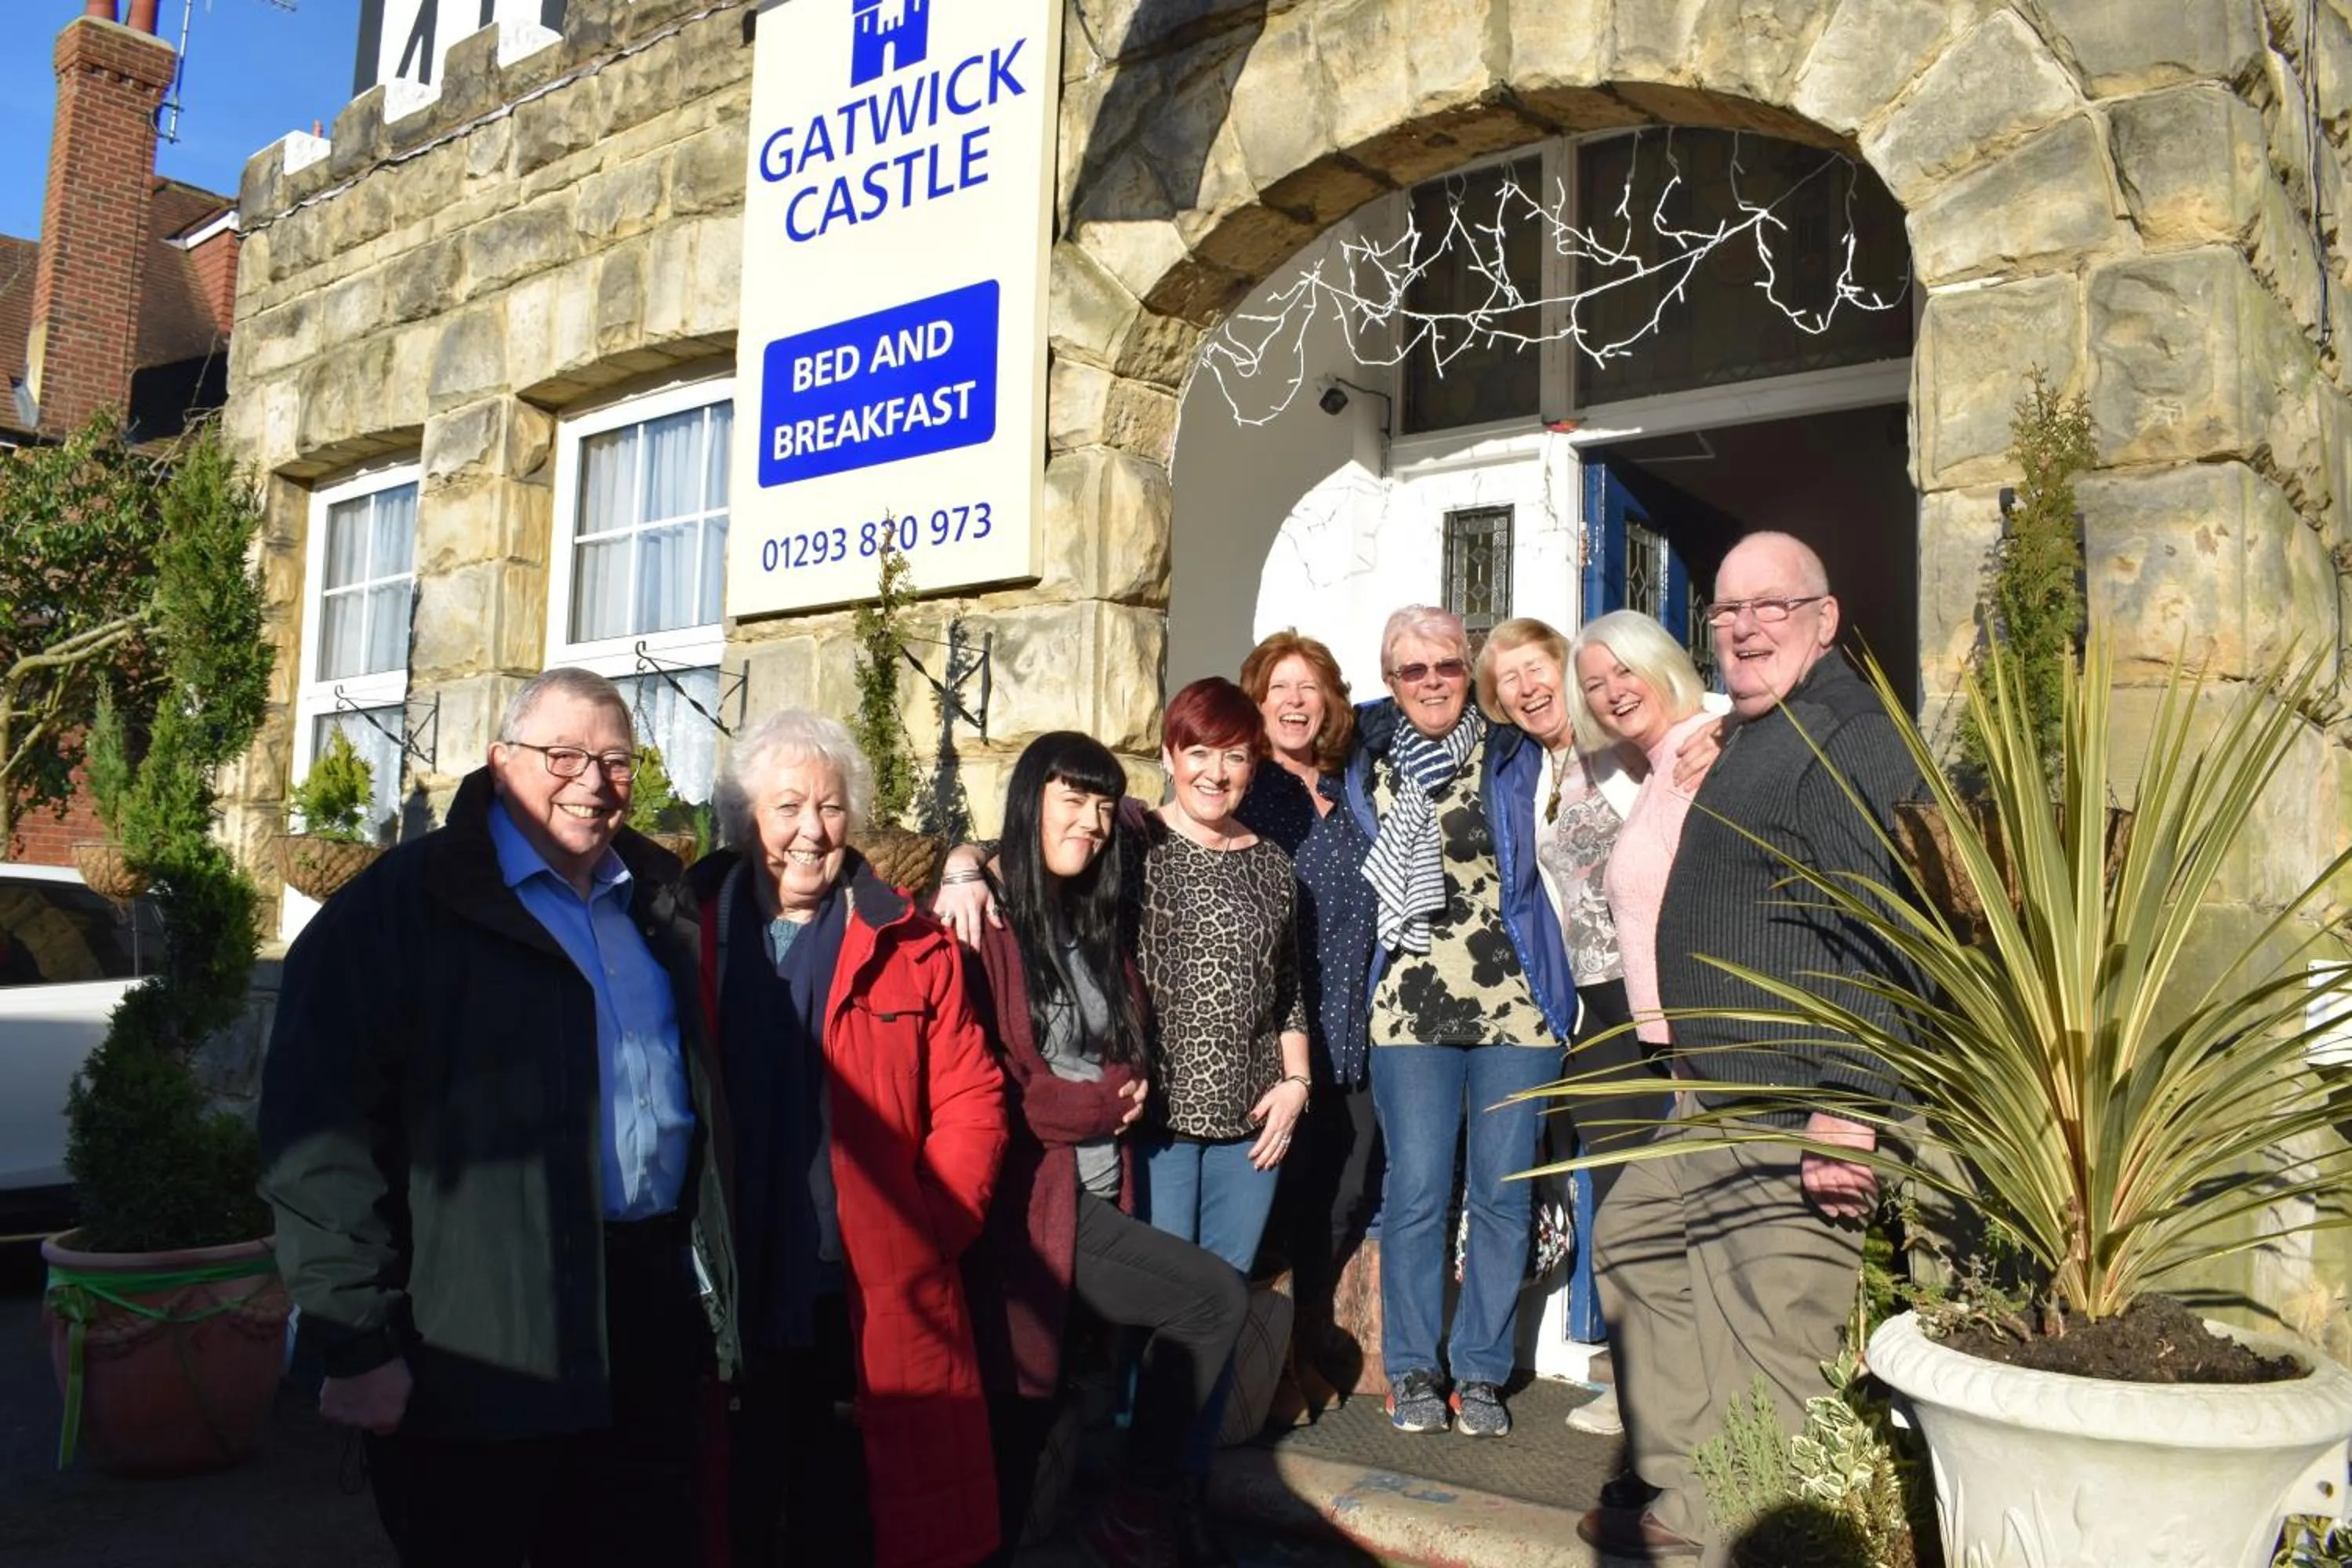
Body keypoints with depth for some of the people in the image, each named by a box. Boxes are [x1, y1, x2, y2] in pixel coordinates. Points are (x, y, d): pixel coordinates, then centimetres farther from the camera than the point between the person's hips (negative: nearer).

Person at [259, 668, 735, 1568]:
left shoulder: (655, 901, 11)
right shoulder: (407, 905, -8)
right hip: (483, 1345, -5)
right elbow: (323, 1134, -13)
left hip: (658, 1309, 6)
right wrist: (358, 1340, -15)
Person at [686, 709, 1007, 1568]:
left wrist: (931, 1231, -8)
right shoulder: (689, 937, 0)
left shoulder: (911, 945, 1)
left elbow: (971, 1102, 0)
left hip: (874, 1307, 0)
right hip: (723, 1304, 0)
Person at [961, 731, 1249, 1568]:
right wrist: (1092, 1105, -6)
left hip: (1093, 1201, 7)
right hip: (1023, 1206, -7)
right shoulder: (985, 922, -8)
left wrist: (1129, 1091, 5)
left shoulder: (1095, 927, 17)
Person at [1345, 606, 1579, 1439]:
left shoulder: (1514, 754, 5)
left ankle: (1482, 1372, 19)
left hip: (1515, 1003, 0)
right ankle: (1412, 1370, 17)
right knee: (1417, 1190, 0)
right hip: (1411, 1007, 0)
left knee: (1503, 1191, 5)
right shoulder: (1366, 756, 8)